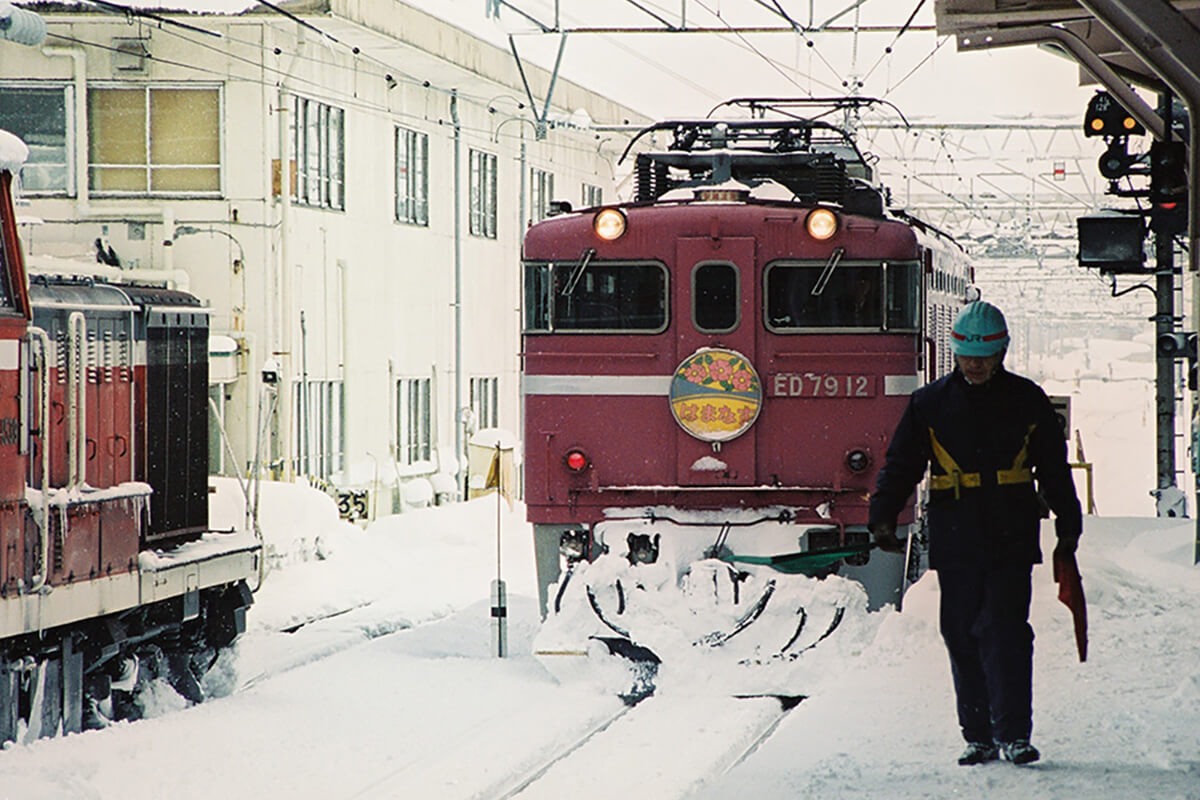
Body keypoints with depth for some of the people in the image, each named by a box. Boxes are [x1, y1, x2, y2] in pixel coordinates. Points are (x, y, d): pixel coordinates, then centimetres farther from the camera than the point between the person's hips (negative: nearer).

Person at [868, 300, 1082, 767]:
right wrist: (883, 516, -3)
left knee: (1005, 632, -11)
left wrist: (1068, 526, 12)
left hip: (1012, 540, -1)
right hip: (954, 541, 2)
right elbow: (900, 465, 10)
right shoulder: (930, 403, 7)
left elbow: (1054, 469, 13)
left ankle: (1013, 735, -9)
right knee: (962, 636, 3)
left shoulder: (1027, 401, 7)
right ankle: (978, 737, 11)